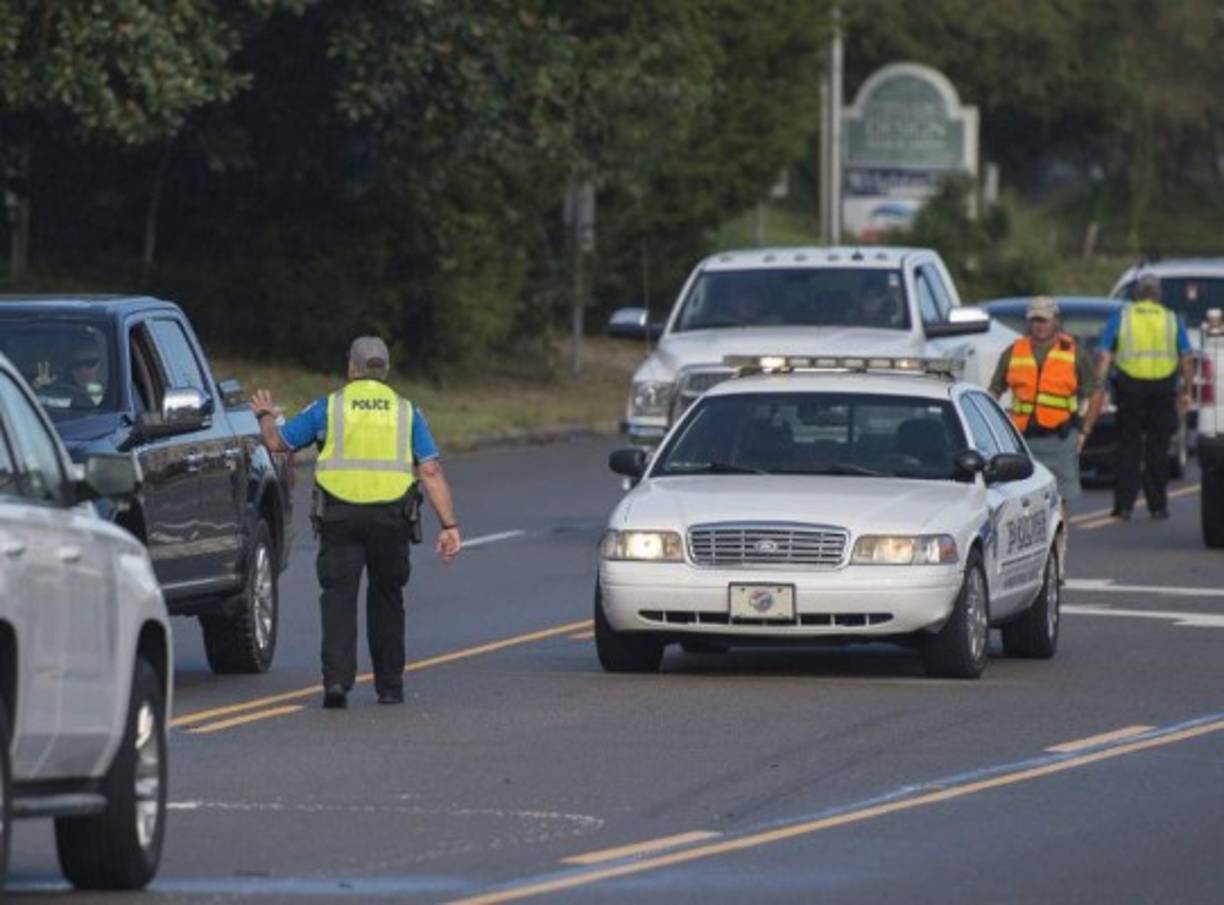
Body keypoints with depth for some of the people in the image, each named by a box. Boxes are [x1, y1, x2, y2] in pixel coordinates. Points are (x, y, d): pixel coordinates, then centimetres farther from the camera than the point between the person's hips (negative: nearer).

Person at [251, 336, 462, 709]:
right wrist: (449, 525, 0)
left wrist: (266, 416, 34)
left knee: (338, 596, -3)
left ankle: (337, 681, -20)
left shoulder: (328, 407, 6)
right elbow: (431, 471, 1)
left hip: (340, 515, -2)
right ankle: (389, 686, 20)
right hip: (391, 518, 2)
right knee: (386, 598, 16)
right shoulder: (407, 412, 10)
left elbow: (277, 441, 11)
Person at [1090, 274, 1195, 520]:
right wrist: (1186, 391, 10)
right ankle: (1158, 506, 9)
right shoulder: (1172, 320, 8)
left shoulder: (1120, 318, 5)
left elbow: (1104, 356, -2)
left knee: (1128, 447, 4)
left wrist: (1099, 388, -2)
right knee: (1158, 449, 8)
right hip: (1163, 388, 1)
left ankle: (1124, 505, -2)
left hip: (1131, 388, -1)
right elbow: (1187, 359, 5)